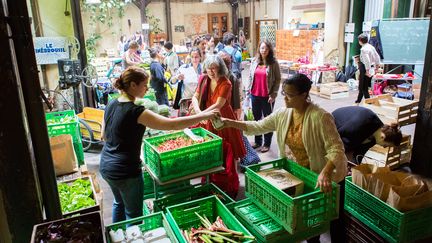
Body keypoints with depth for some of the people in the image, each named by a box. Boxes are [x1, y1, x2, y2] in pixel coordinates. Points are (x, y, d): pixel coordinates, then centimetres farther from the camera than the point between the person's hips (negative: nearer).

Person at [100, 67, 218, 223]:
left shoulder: (111, 105, 1)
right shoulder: (136, 112, -24)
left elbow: (104, 136, 12)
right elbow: (172, 124, -29)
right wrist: (204, 116, -22)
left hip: (106, 167, 9)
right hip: (126, 171, -9)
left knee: (119, 202, 30)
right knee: (134, 214, 10)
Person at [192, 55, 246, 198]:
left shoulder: (226, 84, -17)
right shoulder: (204, 79, 1)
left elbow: (218, 105, -25)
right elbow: (195, 97, 0)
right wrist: (198, 111, -20)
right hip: (207, 121, 5)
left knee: (225, 157, 2)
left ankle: (229, 189, 21)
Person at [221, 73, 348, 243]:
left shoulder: (320, 117, -29)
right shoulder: (283, 114, -8)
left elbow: (336, 149, -32)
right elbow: (259, 126, -1)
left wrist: (325, 173, -47)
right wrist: (231, 123, -11)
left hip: (329, 176, -6)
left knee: (334, 219, 14)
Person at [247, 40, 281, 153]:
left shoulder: (274, 63, -7)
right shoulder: (254, 61, 5)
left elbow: (278, 80, -7)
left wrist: (273, 94, -12)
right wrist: (248, 89, 6)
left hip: (267, 96, -4)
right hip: (255, 95, 5)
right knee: (256, 118, 14)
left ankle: (267, 143, 18)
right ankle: (257, 141, 28)